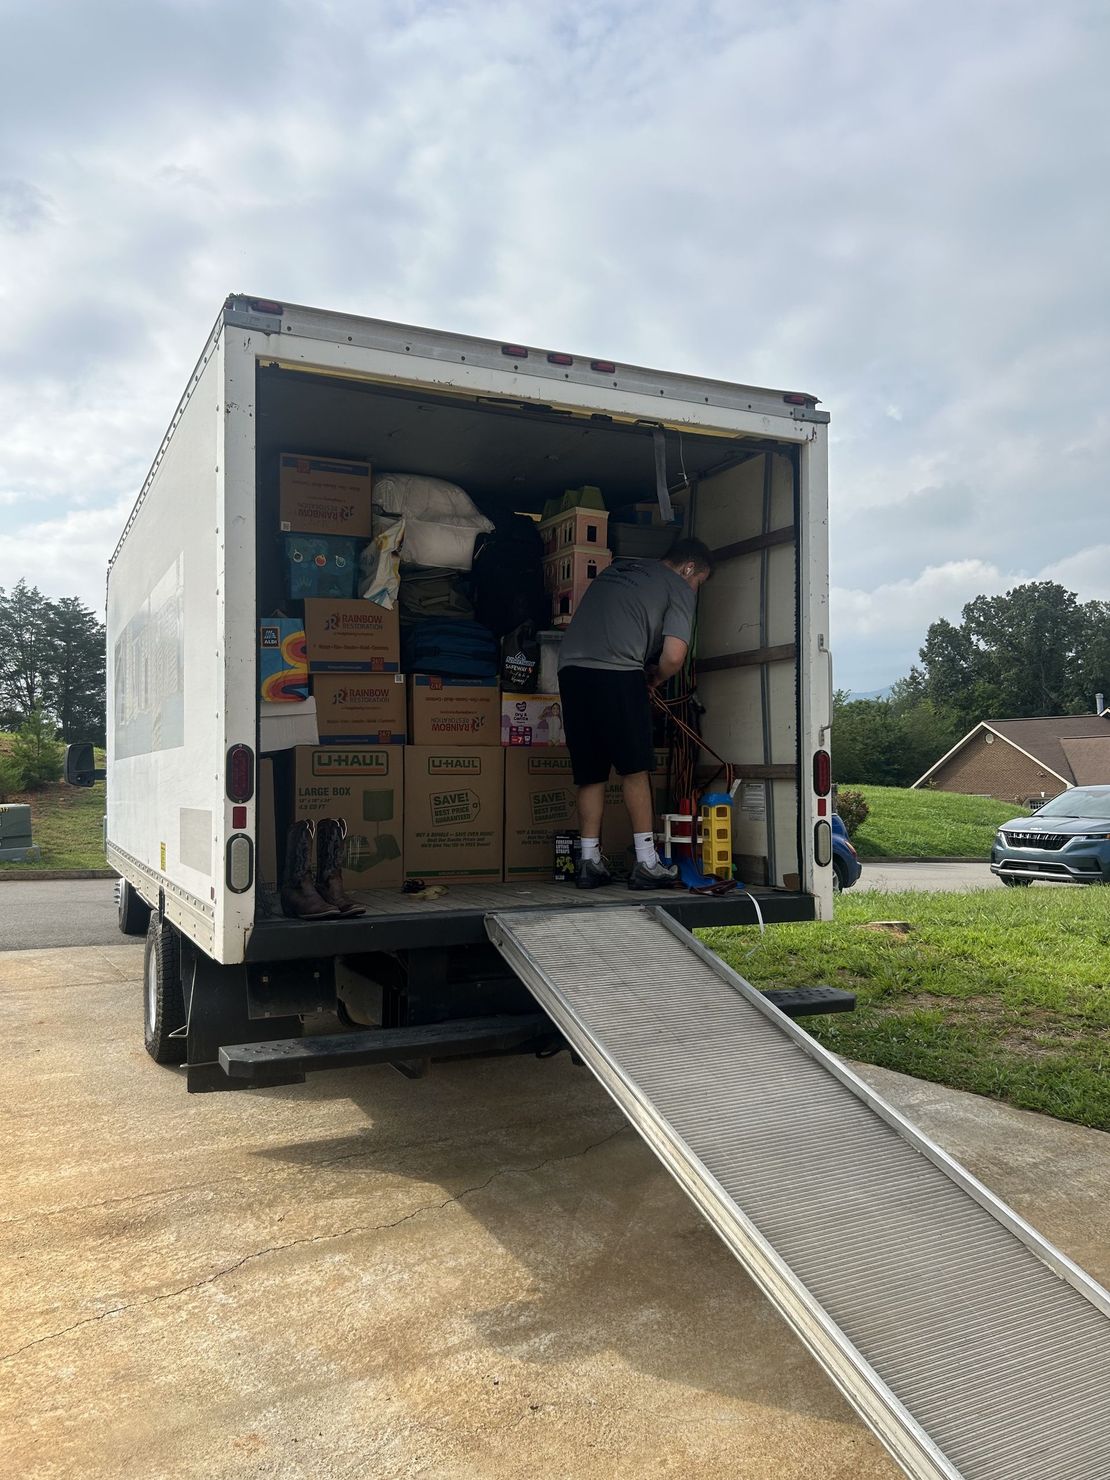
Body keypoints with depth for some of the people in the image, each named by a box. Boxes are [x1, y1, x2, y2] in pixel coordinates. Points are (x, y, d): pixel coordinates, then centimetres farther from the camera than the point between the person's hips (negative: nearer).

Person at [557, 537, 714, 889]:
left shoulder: (617, 568, 29)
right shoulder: (679, 588, 10)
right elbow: (673, 657, -3)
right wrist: (653, 681, 17)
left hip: (570, 666, 6)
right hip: (617, 673, -6)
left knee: (589, 773, 11)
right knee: (634, 769, 3)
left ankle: (590, 863, 12)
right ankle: (646, 863, 4)